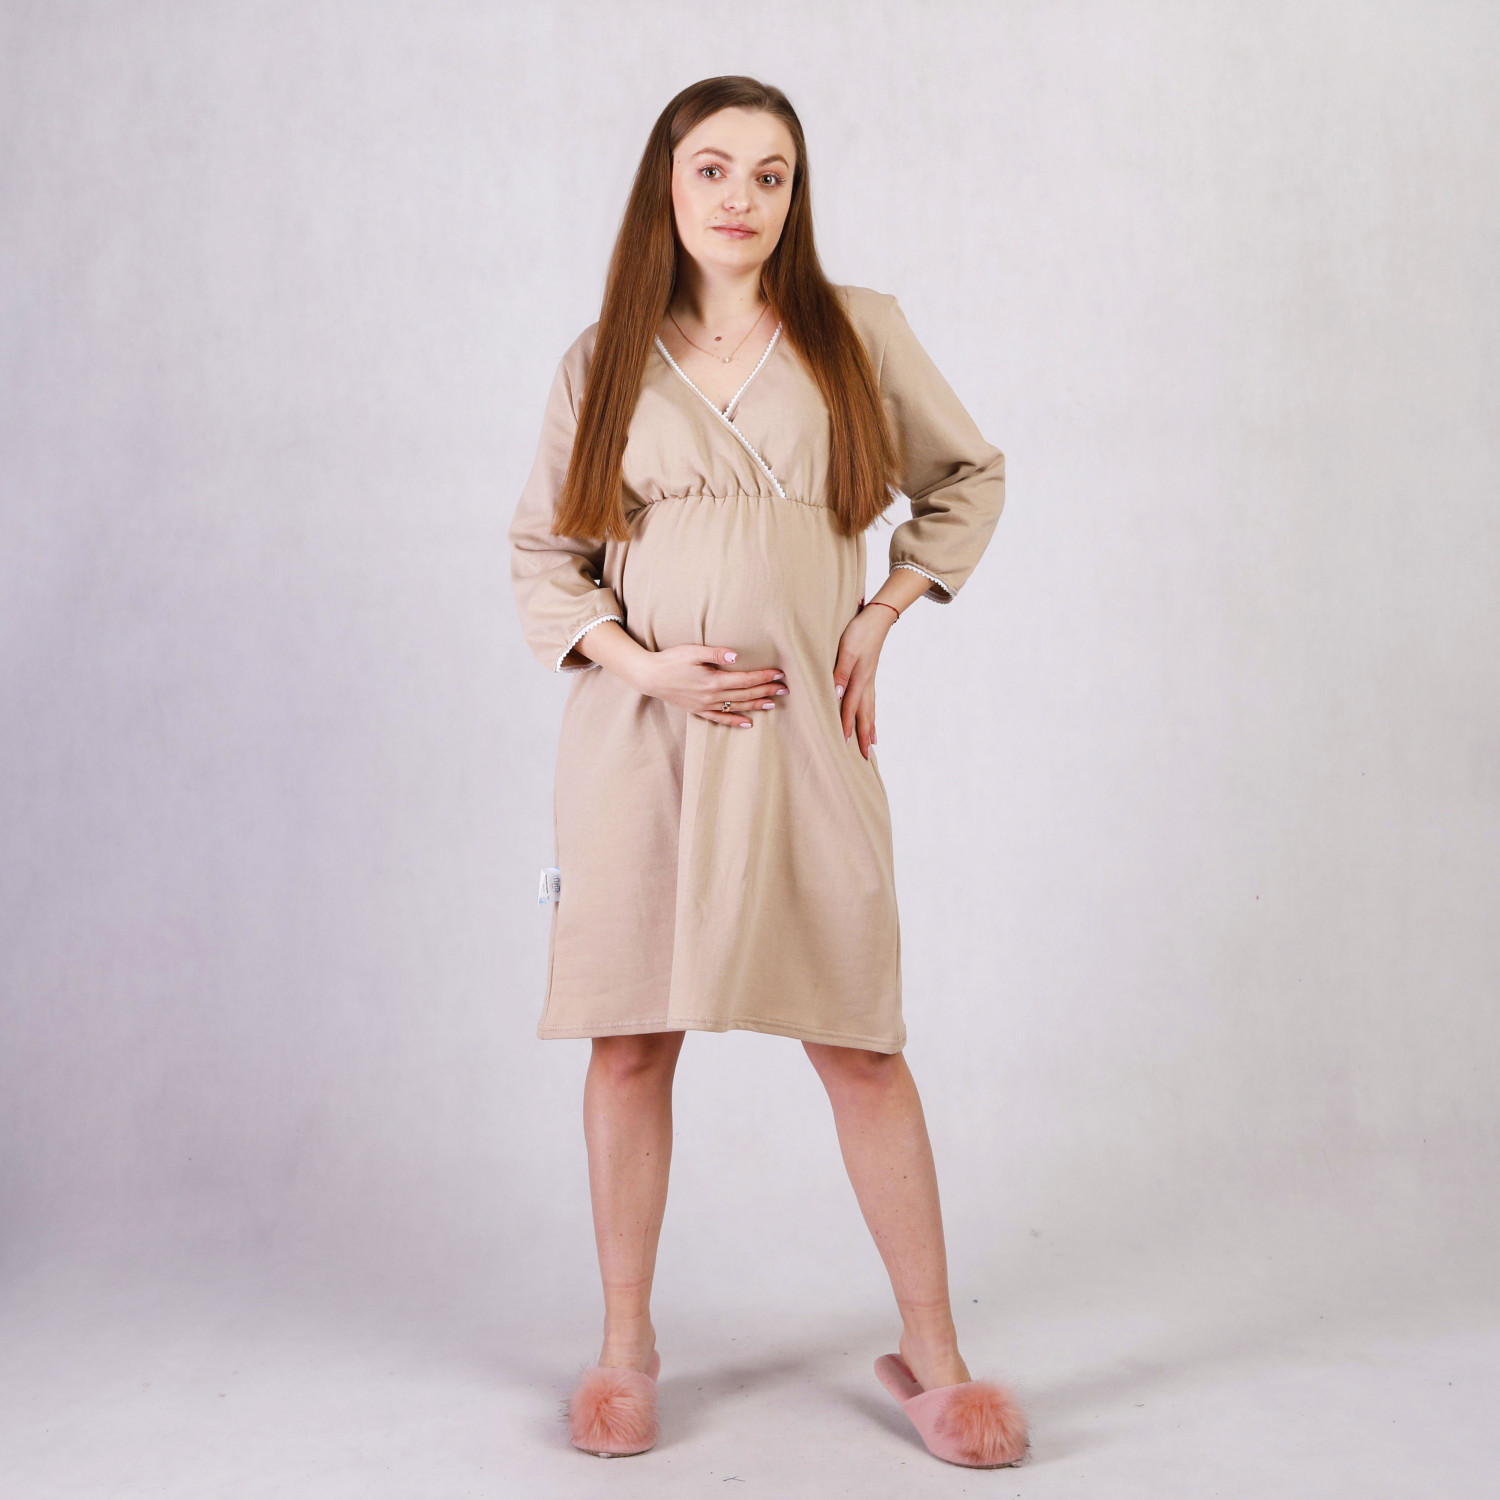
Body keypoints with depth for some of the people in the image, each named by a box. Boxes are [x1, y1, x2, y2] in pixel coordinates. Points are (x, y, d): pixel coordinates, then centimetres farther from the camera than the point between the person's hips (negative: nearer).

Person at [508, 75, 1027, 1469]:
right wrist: (639, 662, -7)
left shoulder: (858, 333, 6)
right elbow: (541, 550, 10)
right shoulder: (603, 362, 7)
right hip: (639, 729, 1)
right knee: (630, 1038, 5)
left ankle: (930, 1352, 14)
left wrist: (877, 620, 7)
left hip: (801, 729, -1)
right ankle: (625, 1346, 21)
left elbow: (969, 479, 17)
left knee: (859, 1040, -1)